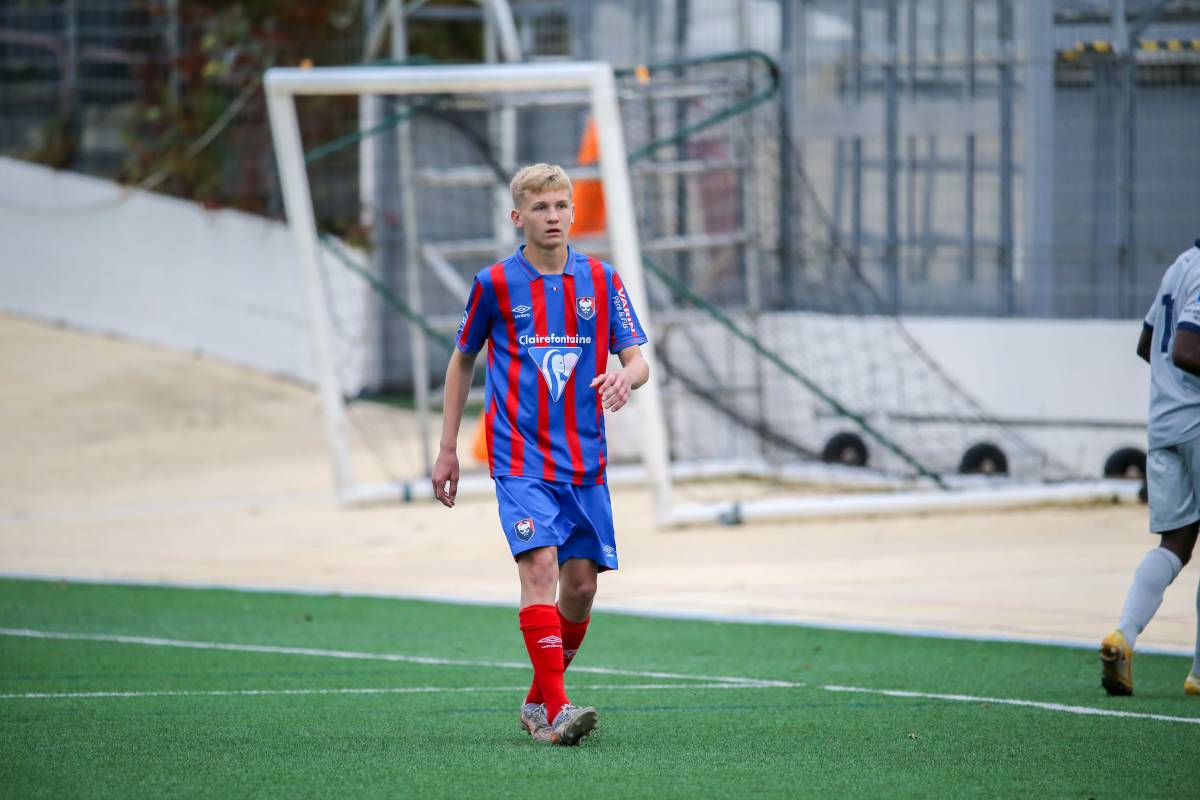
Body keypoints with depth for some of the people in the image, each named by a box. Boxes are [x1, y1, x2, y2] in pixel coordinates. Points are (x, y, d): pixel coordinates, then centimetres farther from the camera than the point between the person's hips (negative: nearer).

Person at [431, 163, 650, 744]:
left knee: (580, 585, 4)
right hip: (520, 457, -3)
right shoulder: (495, 283, 1)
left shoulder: (601, 280, 5)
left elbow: (637, 361, 3)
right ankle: (555, 711, -25)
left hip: (584, 460, 3)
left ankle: (538, 702, 23)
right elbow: (462, 362, 12)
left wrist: (625, 378, -22)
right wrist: (447, 450, 11)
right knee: (539, 565, -19)